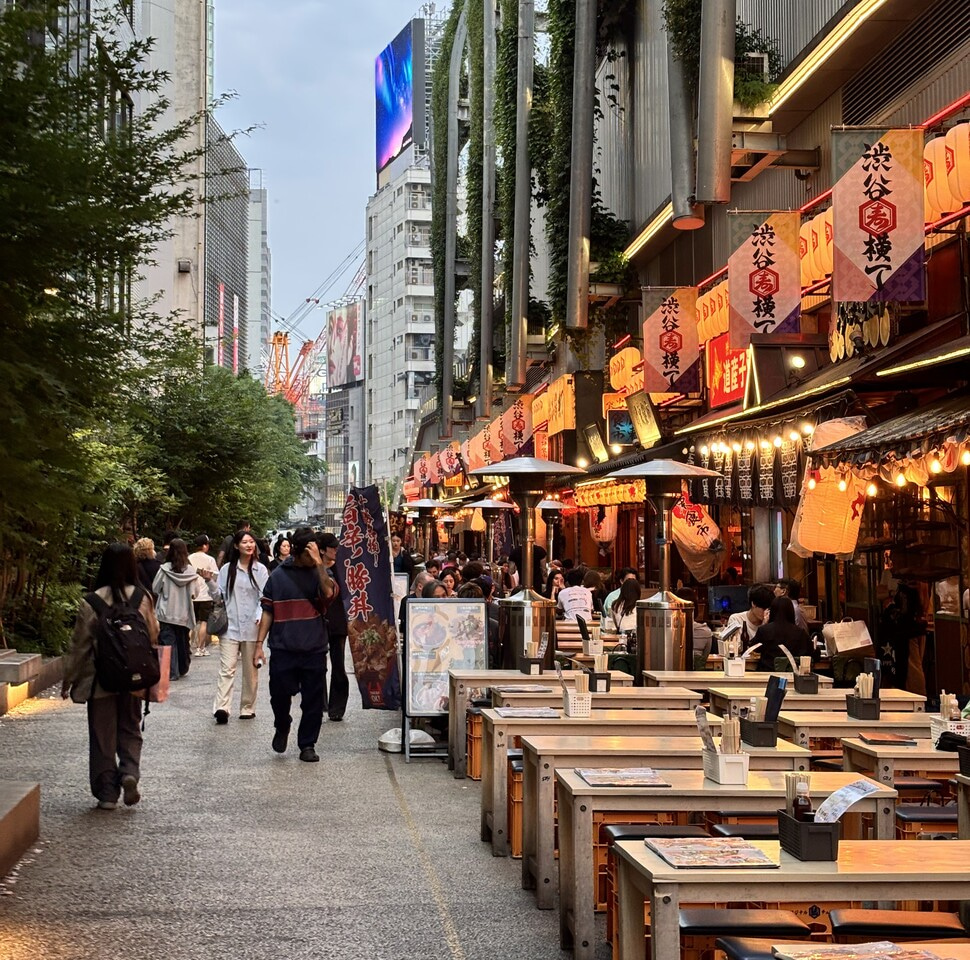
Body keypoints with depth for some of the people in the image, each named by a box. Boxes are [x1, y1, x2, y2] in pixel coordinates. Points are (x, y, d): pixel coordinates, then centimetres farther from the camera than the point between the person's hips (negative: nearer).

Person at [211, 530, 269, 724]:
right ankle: (221, 708, -19)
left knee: (250, 670, 8)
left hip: (252, 627, 1)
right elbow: (219, 595, 9)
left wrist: (260, 616, -15)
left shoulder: (260, 570, 4)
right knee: (227, 668, -10)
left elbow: (265, 598, 0)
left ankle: (248, 708, 17)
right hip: (230, 626, -1)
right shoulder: (227, 569, 6)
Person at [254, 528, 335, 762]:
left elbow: (329, 593, -17)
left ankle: (307, 745, 16)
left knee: (313, 700, 3)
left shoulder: (320, 573, 5)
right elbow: (267, 612, 7)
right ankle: (282, 727, 30)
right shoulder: (278, 575, 5)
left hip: (314, 649, 0)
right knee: (279, 695, 0)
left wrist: (319, 563, -19)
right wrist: (259, 644, 2)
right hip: (283, 649, 0)